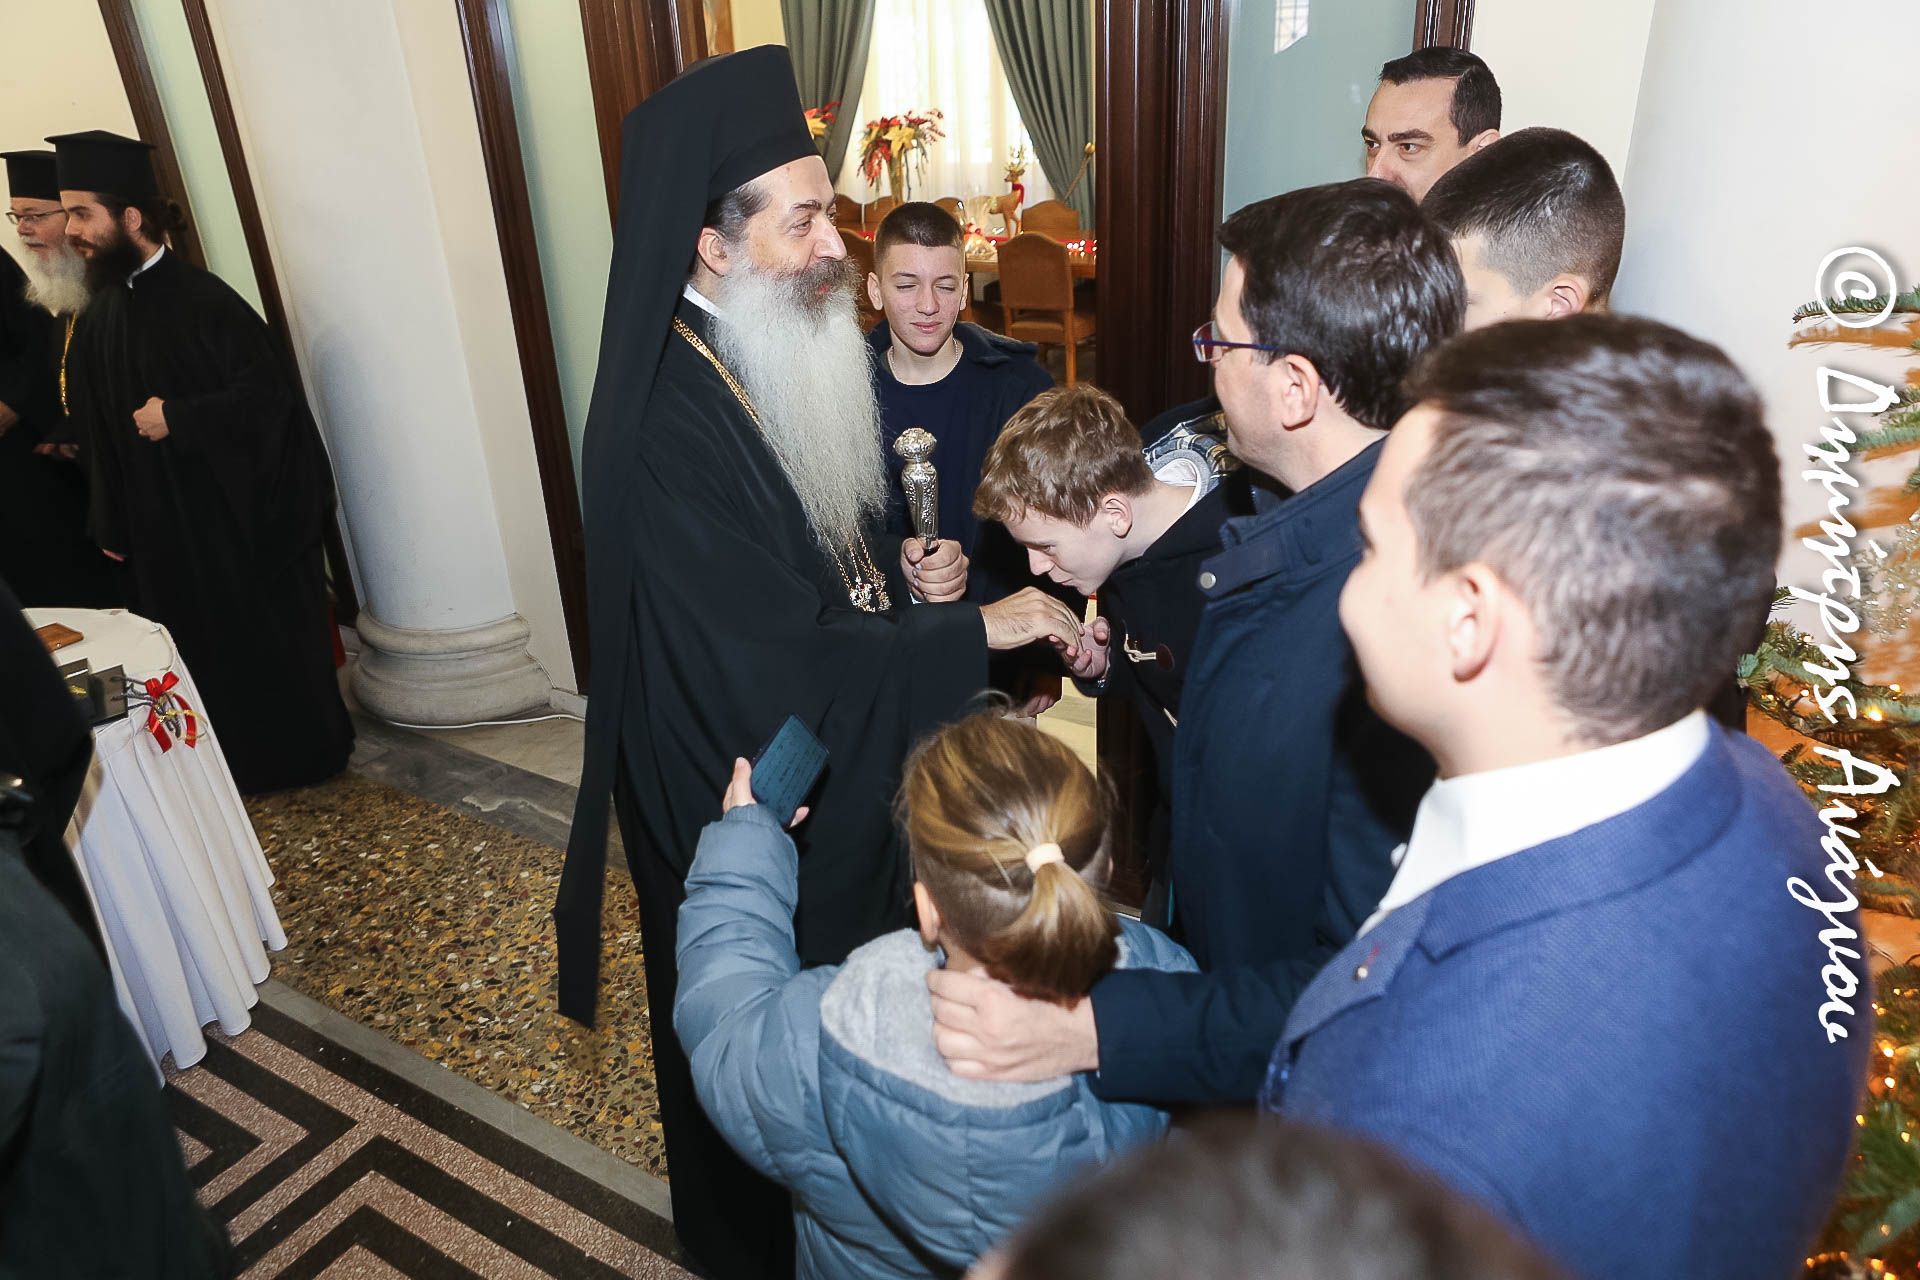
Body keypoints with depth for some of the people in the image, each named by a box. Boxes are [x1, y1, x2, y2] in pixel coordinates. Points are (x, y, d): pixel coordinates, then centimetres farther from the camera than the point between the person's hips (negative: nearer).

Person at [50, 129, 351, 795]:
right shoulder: (99, 319, 8)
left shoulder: (202, 299, -12)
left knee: (267, 637, 4)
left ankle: (303, 754, 20)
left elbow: (268, 393, -18)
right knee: (203, 646, 11)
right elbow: (103, 432, 11)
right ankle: (243, 760, 25)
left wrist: (177, 419, -18)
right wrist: (112, 525, 11)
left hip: (239, 515, -6)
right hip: (162, 528, 7)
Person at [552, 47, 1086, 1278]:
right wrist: (977, 630, -24)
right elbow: (778, 671, -30)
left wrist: (904, 571, -8)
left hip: (847, 777, 8)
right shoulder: (667, 435, -29)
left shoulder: (790, 366, -1)